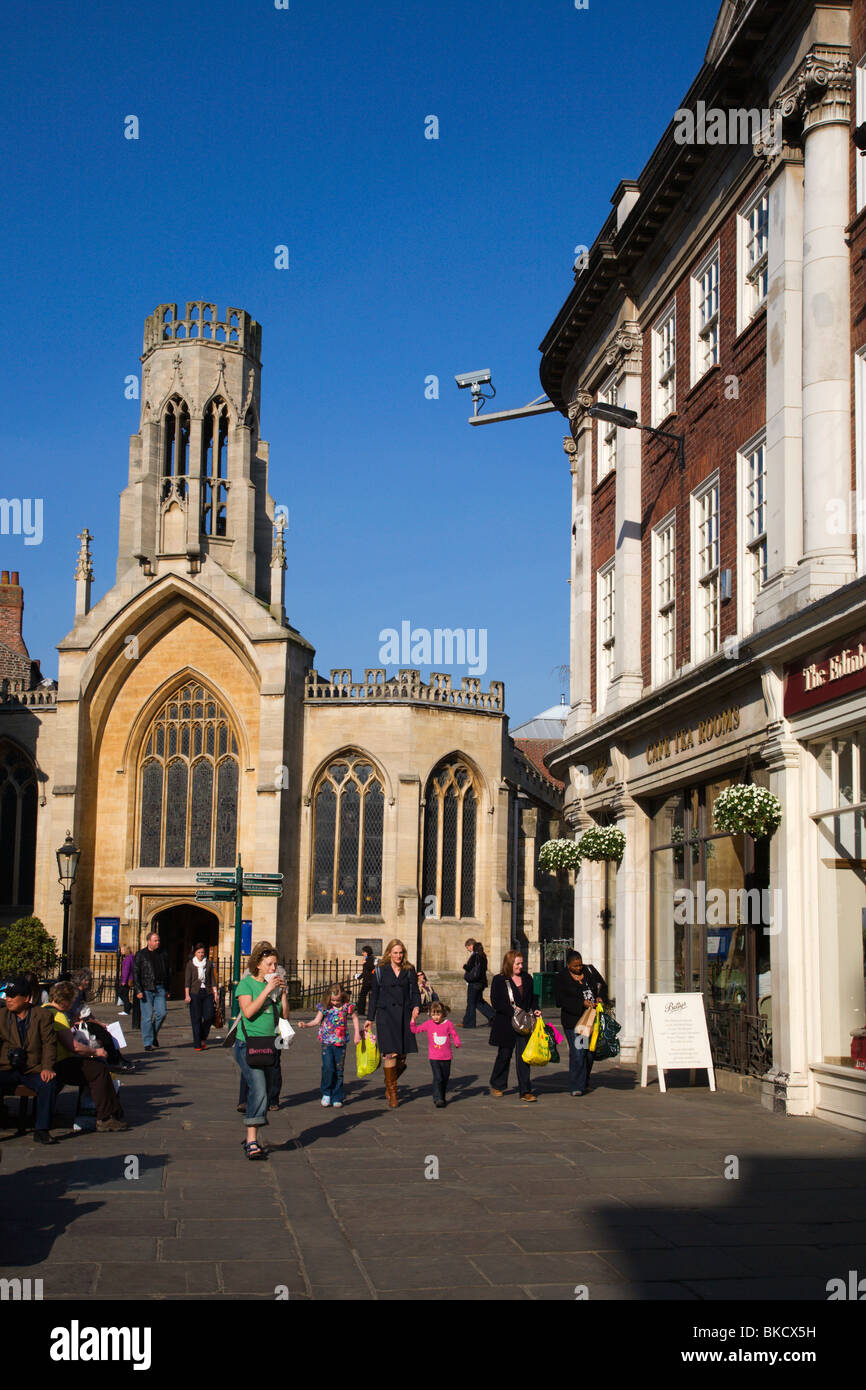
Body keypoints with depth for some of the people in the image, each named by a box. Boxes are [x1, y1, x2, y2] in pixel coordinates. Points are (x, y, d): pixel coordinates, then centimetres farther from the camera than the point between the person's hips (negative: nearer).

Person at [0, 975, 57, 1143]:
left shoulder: (42, 1016, 2)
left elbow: (49, 1044, -2)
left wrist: (47, 1067, -17)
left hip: (34, 1070, -1)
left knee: (48, 1084, -30)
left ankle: (42, 1130, -20)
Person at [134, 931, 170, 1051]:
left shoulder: (162, 954, 13)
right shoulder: (140, 955, 2)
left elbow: (167, 972, 19)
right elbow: (136, 973, -2)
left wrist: (167, 988, 13)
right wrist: (138, 990, -11)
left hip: (160, 988, 3)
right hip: (146, 989, -3)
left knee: (161, 1013, -6)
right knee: (147, 1016, -3)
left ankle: (154, 1035, 18)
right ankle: (148, 1043, 4)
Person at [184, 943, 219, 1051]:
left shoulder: (209, 963, 10)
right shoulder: (190, 964, 4)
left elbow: (213, 979, 11)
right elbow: (187, 980, 1)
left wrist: (215, 992, 3)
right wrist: (187, 995, -7)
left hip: (207, 993, 2)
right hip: (195, 993, -2)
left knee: (209, 1017, -6)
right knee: (196, 1019, -3)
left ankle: (203, 1039, 16)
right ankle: (197, 1045, 2)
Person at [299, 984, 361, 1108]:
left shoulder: (347, 1006, -1)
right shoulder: (324, 1007, -1)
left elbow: (354, 1018, 13)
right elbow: (317, 1021, 0)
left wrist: (357, 1033, 6)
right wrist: (305, 1025, -16)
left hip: (340, 1042, 1)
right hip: (326, 1042, -1)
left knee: (339, 1070, 4)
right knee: (328, 1067, -12)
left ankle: (337, 1098, 13)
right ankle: (326, 1093, 6)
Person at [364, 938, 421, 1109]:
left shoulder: (409, 970, 10)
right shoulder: (381, 970, 6)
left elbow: (415, 992, 11)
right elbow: (374, 994, 10)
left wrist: (416, 1006, -10)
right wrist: (370, 1019, 10)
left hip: (404, 1015, 2)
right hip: (386, 1014, -2)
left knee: (402, 1057, 2)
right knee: (390, 1054, -11)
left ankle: (389, 1084, 27)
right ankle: (392, 1093, -1)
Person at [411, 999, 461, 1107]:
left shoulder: (448, 1024, -5)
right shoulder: (428, 1024, -3)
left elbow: (454, 1035, 2)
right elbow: (415, 1030, 1)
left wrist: (457, 1043, -16)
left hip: (446, 1057, 2)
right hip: (434, 1057, -2)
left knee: (445, 1078, 14)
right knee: (437, 1078, -14)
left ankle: (442, 1098, 31)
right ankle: (437, 1099, -14)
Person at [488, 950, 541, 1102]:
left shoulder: (527, 979, 10)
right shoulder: (499, 980, -4)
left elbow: (532, 998, 20)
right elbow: (496, 1003, -10)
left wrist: (535, 1010, 2)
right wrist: (513, 1010, -18)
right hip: (505, 1025, -3)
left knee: (524, 1056, -3)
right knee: (504, 1055, 9)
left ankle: (525, 1091, -1)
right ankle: (497, 1085, 30)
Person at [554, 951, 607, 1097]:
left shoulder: (590, 971, 10)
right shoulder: (560, 977, -2)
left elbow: (602, 986, 19)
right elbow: (560, 999, -11)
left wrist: (600, 997, -3)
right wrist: (582, 1003, -18)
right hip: (573, 1020, -4)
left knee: (590, 1051, 6)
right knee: (577, 1051, -12)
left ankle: (585, 1081, 26)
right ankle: (576, 1086, -7)